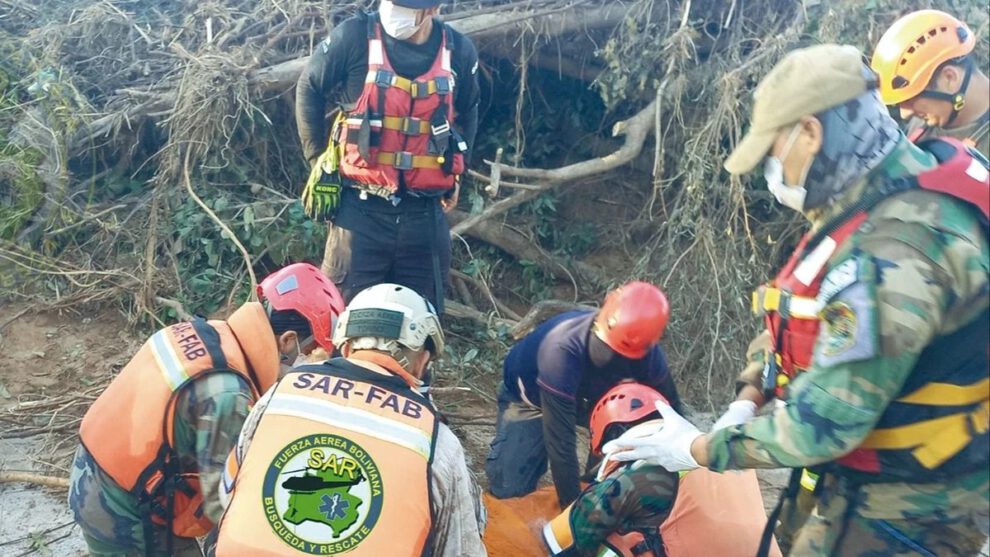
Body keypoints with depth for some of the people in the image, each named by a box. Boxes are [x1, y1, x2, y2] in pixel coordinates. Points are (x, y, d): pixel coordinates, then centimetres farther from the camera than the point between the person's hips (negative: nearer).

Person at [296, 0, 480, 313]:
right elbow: (309, 89, 6)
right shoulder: (355, 36, -8)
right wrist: (318, 158, 4)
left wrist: (455, 175, 17)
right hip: (362, 207, -3)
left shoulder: (459, 51, 1)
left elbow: (467, 113, 19)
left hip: (426, 212, 3)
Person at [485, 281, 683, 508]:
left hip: (588, 395, 4)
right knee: (509, 488, -17)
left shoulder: (647, 353, -29)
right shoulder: (562, 350, -44)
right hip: (530, 396, -4)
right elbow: (560, 441, -39)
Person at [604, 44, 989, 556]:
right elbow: (801, 312, 10)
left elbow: (823, 423, -30)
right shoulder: (880, 203, -1)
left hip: (900, 509, -8)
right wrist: (751, 395, -1)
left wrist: (701, 450, -18)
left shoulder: (893, 253, -33)